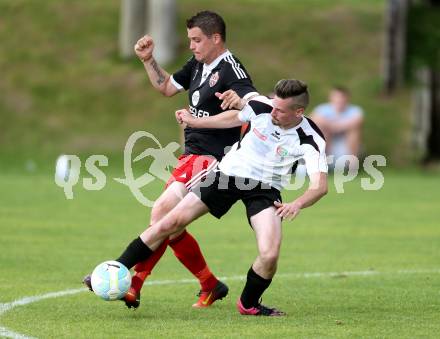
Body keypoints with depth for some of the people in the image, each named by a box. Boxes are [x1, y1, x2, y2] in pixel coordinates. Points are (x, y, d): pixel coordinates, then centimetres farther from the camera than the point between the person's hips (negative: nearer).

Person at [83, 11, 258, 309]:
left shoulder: (231, 70, -13)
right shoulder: (197, 65, 13)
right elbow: (166, 87, 29)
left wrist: (241, 101, -49)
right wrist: (148, 60, 14)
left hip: (212, 160, -10)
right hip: (191, 156, 10)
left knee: (162, 212, -19)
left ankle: (132, 286, -17)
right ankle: (211, 287, 13)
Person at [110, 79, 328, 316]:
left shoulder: (310, 141, -21)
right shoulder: (261, 106, -13)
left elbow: (320, 186, -28)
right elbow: (235, 117, 10)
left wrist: (297, 204, -49)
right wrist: (195, 121, 21)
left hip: (265, 188, -2)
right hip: (230, 171, 2)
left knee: (270, 255, -23)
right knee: (170, 223, -6)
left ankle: (249, 304, 7)